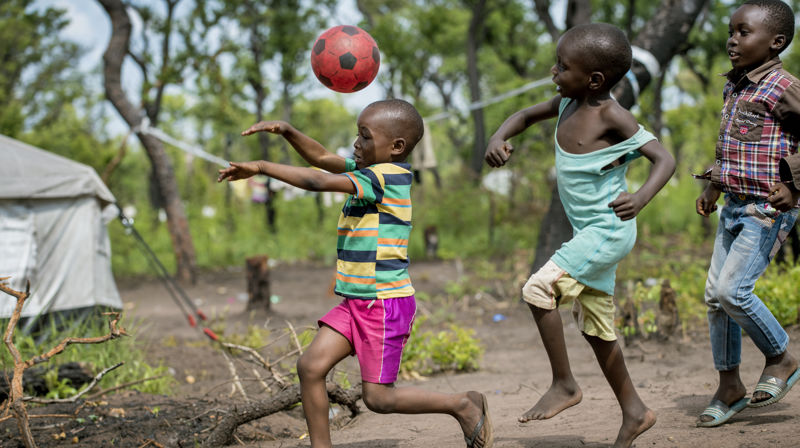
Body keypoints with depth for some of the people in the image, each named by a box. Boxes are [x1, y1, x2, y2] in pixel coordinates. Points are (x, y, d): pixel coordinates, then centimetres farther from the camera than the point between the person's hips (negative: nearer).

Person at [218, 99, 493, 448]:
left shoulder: (385, 177, -19)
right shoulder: (375, 171, 9)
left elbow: (318, 181, -25)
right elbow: (322, 158, 15)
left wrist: (261, 167, -20)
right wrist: (286, 131, -1)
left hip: (387, 304, -9)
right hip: (357, 302, 9)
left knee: (378, 397, -4)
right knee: (311, 366, -2)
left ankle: (462, 405, 13)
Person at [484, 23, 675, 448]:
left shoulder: (612, 117, -19)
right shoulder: (567, 103, 2)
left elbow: (664, 158, -19)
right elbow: (526, 115, 17)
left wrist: (641, 197, -37)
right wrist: (498, 138, -4)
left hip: (609, 230, -9)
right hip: (587, 234, 9)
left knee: (539, 288, -22)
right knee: (595, 326, 15)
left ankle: (563, 384, -9)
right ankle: (634, 412, 28)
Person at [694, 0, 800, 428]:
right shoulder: (734, 88, 12)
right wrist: (713, 185, 18)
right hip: (734, 207, 9)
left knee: (732, 290, -16)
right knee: (714, 295, 7)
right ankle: (729, 385, 19)